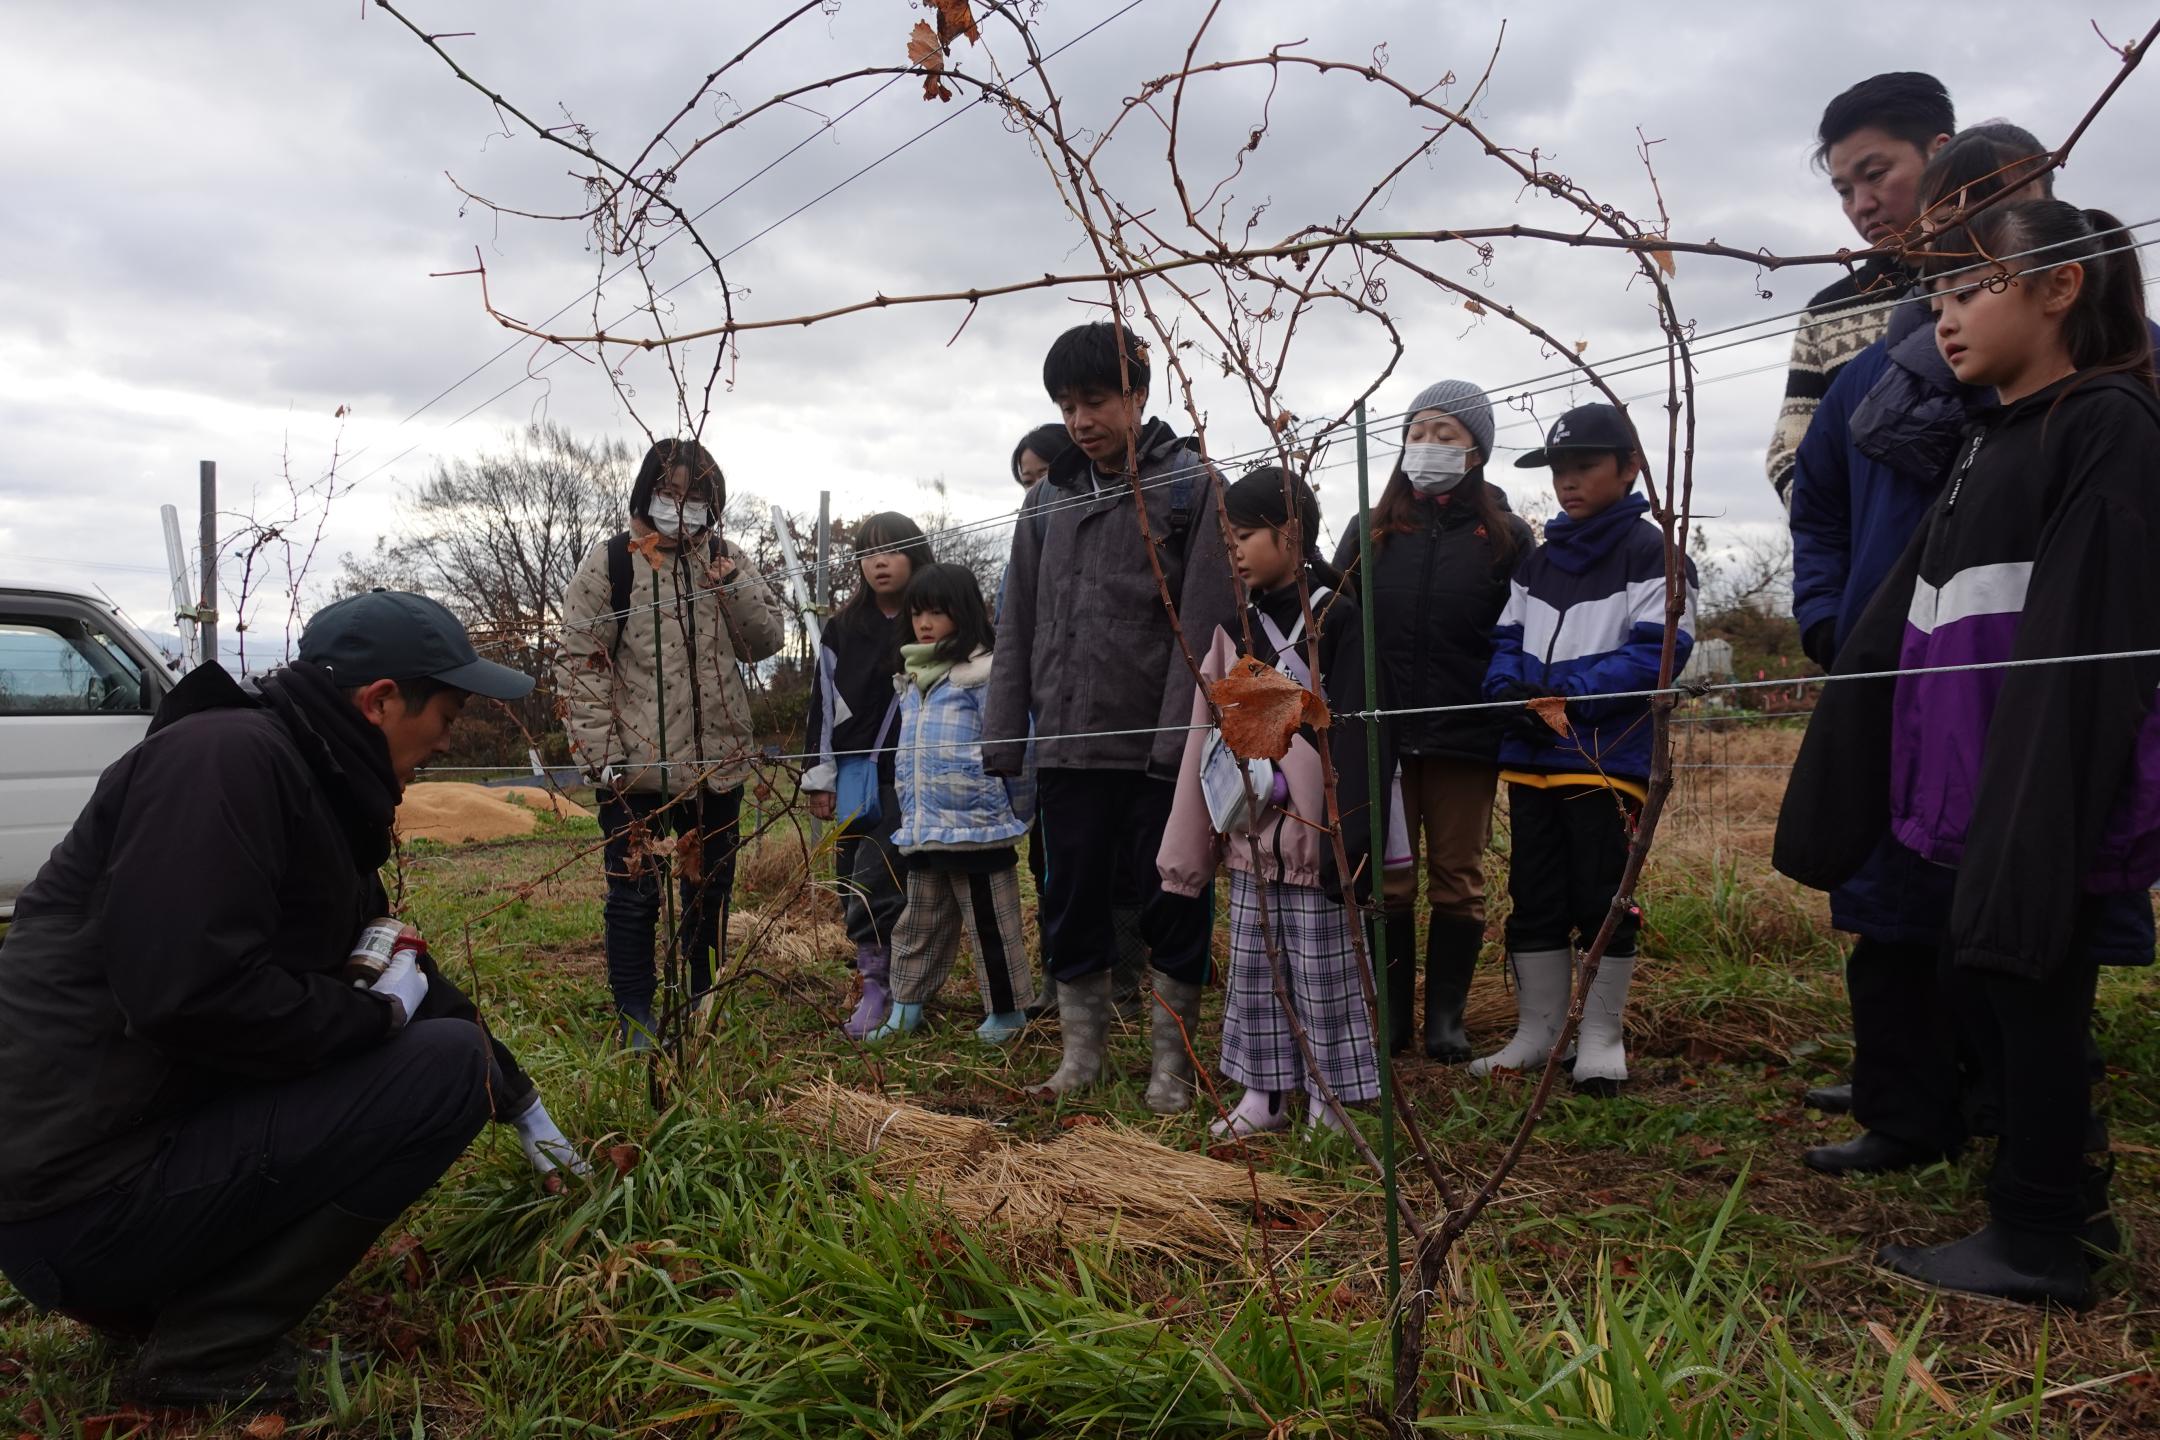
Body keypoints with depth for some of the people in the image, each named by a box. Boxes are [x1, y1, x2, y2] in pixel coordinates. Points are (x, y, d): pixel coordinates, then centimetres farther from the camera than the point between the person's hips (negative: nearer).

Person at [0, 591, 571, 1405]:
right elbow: (189, 994, -28)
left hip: (153, 1127, 10)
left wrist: (521, 1103, 28)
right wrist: (380, 1013, -12)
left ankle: (154, 1293, 15)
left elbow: (407, 980, 22)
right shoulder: (225, 756, -17)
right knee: (448, 1064, -14)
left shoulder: (319, 793, 11)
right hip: (82, 1191, -10)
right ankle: (206, 1351, -5)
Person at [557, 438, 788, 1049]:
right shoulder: (610, 562, -4)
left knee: (710, 889, 16)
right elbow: (578, 661, -6)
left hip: (717, 764, 4)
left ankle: (701, 1003, 33)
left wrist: (733, 586, -13)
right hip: (634, 768, -4)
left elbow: (768, 640, 4)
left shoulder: (726, 559, 7)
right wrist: (601, 755, -12)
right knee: (634, 895, 5)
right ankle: (636, 1019, 17)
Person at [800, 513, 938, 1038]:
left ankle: (877, 985, -4)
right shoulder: (843, 629, 12)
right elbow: (823, 705, 12)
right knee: (852, 887, 5)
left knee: (875, 878, -14)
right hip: (856, 780, 5)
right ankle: (879, 982, 17)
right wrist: (820, 779, 7)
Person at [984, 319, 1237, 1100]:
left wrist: (1180, 735, -16)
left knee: (1172, 906, 5)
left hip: (1159, 749, -4)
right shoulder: (1047, 499, 13)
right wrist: (1003, 736, 7)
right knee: (1073, 903, 11)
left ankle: (1172, 1058, 19)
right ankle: (1082, 1050, 25)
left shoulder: (1193, 484, -1)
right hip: (1066, 745, 4)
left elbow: (1203, 623, -9)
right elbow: (1017, 627, 13)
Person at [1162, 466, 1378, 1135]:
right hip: (1249, 834, 7)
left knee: (1324, 975, 4)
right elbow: (1212, 732, 11)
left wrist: (1348, 841, -18)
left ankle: (1330, 1102, 16)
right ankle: (1263, 1093, 25)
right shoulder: (1236, 626, 12)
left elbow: (1352, 735, -13)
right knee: (1254, 970, 13)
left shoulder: (1336, 617, -7)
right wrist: (1196, 839, 9)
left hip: (1312, 834, -6)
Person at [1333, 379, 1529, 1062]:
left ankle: (1447, 1015, 17)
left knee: (1458, 880, 7)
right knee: (1386, 882, 6)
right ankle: (1391, 1012, 17)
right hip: (1379, 736, 2)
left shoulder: (1506, 536, 4)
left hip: (1465, 739, -1)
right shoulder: (1371, 532, 9)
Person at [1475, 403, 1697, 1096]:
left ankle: (1602, 1037, 14)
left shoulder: (1652, 553, -3)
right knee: (1534, 896, 11)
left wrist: (1568, 694, -22)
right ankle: (1537, 1029, 23)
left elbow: (1657, 649, -14)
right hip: (1530, 757, 6)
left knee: (1603, 897, 1)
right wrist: (1511, 689, -8)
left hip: (1608, 757, -6)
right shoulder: (1537, 561, 18)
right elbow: (1507, 640, 15)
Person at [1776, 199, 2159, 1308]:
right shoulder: (1987, 441, 17)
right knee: (1994, 976, 14)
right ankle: (2068, 1201, 30)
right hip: (1981, 778, 8)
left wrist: (2036, 821, -22)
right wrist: (1833, 799, 17)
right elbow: (1907, 626, 17)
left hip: (2055, 786, -8)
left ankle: (2036, 1241, 13)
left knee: (2026, 985, 0)